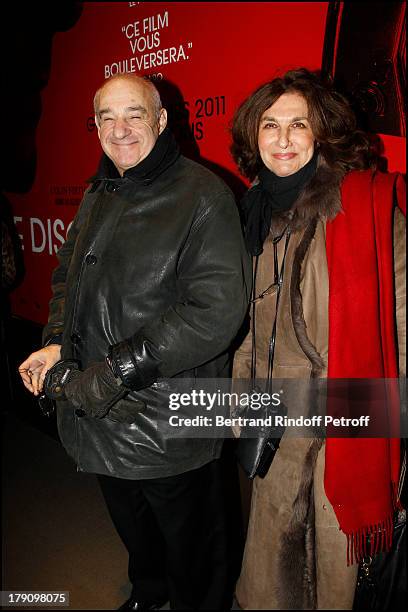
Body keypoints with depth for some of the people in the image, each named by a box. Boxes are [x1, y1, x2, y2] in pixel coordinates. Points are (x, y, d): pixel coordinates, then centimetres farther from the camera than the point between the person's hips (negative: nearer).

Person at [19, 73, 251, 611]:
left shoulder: (202, 196, -16)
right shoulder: (98, 196, 9)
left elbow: (217, 309, -24)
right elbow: (68, 276, 17)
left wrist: (117, 371, -24)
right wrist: (56, 344, -2)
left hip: (168, 422, -7)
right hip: (101, 419, 7)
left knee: (190, 548, 15)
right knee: (132, 527, 29)